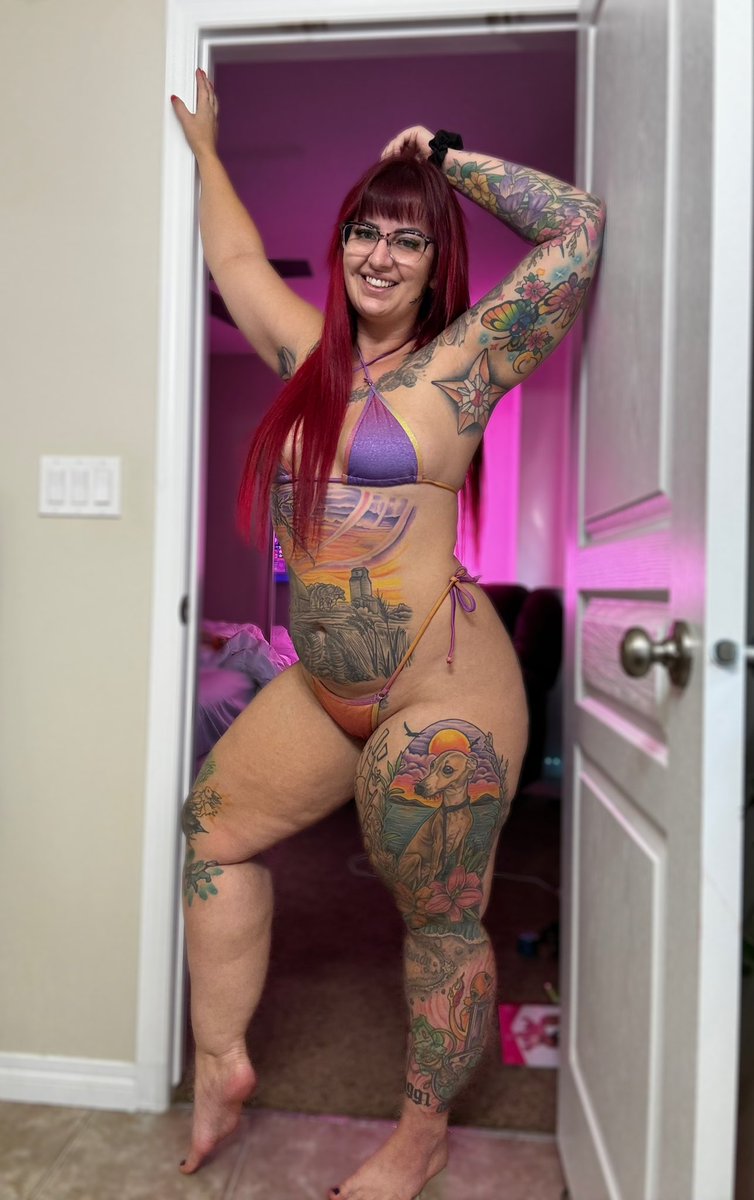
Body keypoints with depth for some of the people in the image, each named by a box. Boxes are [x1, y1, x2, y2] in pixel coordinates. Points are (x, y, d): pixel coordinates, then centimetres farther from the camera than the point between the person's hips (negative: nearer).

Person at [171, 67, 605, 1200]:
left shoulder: (456, 366, -4)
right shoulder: (310, 351, 13)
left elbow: (578, 228, -8)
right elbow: (236, 261, 30)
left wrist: (449, 157, 1)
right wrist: (206, 151, 41)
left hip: (441, 693, -7)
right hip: (323, 688, 7)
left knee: (440, 919, 7)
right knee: (214, 827, 14)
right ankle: (222, 1062, 33)